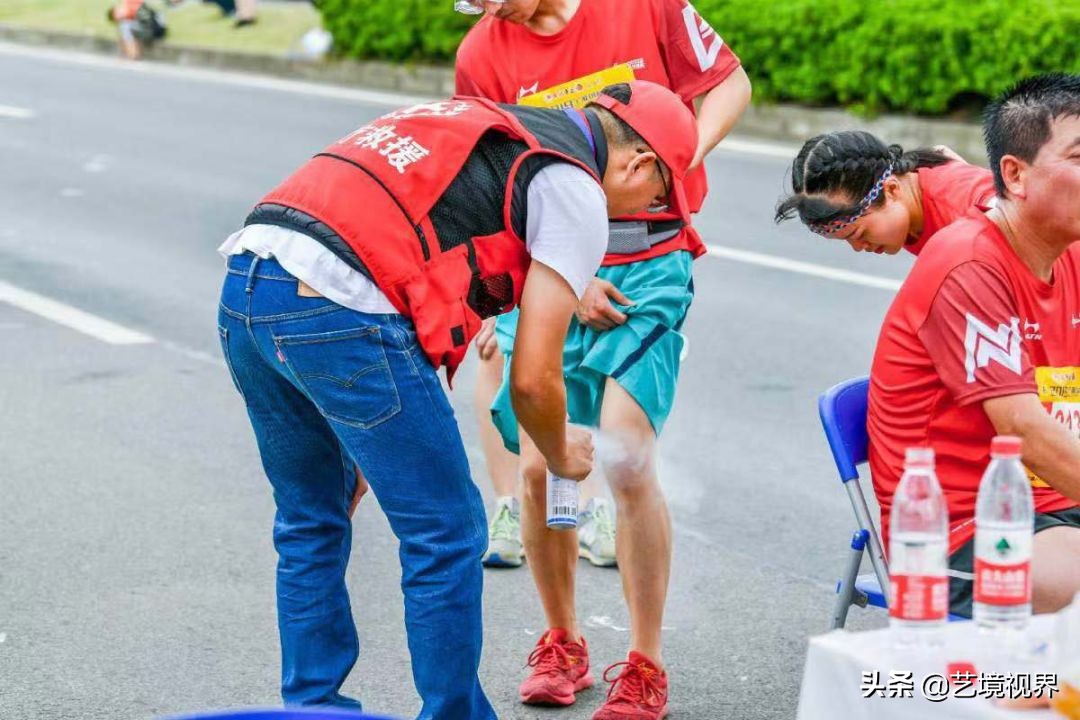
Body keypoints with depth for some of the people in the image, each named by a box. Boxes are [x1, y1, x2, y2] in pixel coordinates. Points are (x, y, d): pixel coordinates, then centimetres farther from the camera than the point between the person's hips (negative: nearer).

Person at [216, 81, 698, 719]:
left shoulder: (484, 125, 29)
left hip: (245, 286, 9)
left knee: (312, 523, 24)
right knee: (447, 534, 7)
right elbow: (533, 378, 1)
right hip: (339, 311, -9)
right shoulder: (576, 192, 4)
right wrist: (562, 456, 24)